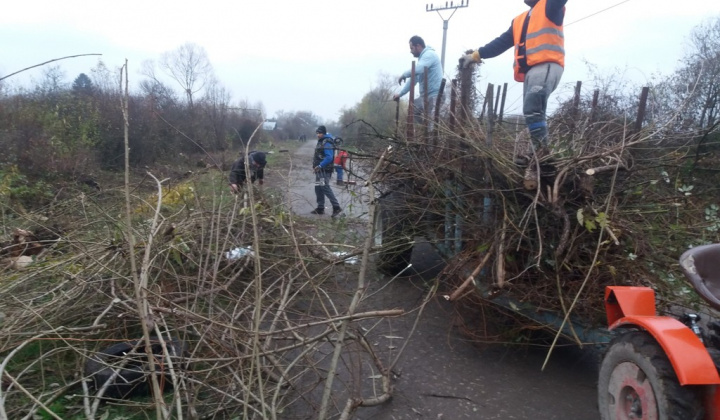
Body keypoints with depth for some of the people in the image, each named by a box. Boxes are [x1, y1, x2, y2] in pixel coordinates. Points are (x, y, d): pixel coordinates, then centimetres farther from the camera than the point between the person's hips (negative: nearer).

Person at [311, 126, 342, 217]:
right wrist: (315, 166, 15)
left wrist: (320, 166, -25)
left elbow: (329, 157, -24)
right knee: (318, 188, 13)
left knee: (325, 188, -15)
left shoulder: (327, 143, -15)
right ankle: (320, 208, 21)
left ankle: (336, 208, -15)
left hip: (324, 170, -11)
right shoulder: (320, 142, 17)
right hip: (320, 170, 11)